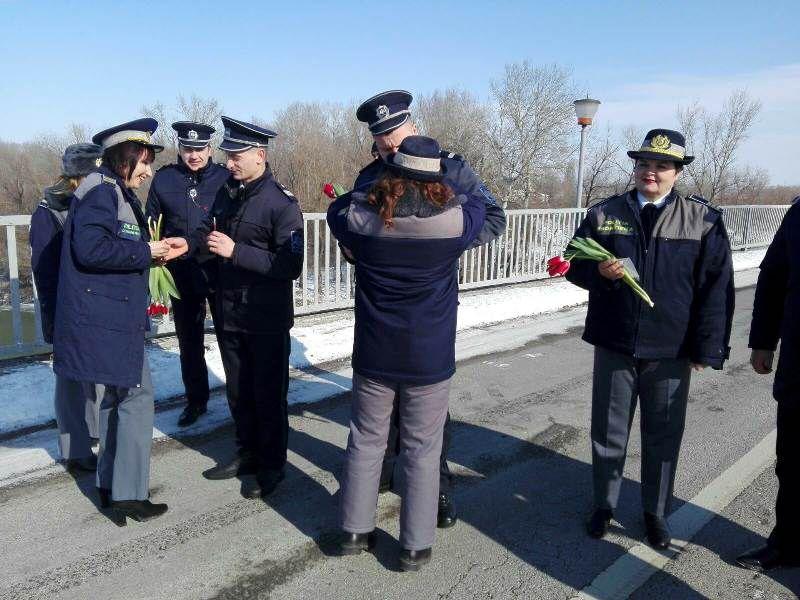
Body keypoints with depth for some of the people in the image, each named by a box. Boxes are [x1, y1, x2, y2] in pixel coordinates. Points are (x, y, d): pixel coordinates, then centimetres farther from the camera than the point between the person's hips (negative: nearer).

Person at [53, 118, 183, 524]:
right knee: (137, 397, -5)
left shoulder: (117, 193, 17)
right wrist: (146, 252, -15)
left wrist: (153, 251, 8)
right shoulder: (100, 190, -13)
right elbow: (90, 249, -24)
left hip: (113, 316, 11)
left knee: (118, 396, 17)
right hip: (107, 319, -11)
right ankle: (129, 494, 5)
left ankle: (110, 484, 29)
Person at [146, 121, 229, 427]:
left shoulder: (225, 177, -4)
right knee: (188, 340, 14)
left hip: (219, 269, -2)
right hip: (181, 272, 3)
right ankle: (196, 400, 30)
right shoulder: (163, 178, 2)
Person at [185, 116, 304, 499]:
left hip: (267, 320, -7)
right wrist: (188, 244, -7)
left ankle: (272, 466, 25)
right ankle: (248, 453, 38)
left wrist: (236, 251, -26)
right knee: (238, 392, 19)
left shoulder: (282, 203, -16)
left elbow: (290, 266, -22)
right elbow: (208, 229, 15)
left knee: (268, 395, 8)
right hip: (229, 314, 7)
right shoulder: (227, 193, 6)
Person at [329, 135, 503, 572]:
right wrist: (449, 163, 19)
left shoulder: (360, 219, -10)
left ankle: (354, 530, 31)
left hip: (373, 356, 2)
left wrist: (375, 190, 20)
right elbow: (480, 204, 8)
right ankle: (415, 546, 23)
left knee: (365, 443, 18)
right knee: (421, 453, 11)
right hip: (429, 360, -2)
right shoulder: (453, 222, -15)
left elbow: (336, 209, 14)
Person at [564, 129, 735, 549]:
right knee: (608, 431, 13)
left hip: (671, 350, -1)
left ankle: (655, 511, 33)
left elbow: (716, 286, -2)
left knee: (663, 435, 13)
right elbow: (575, 265, 5)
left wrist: (707, 348, -5)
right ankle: (604, 505, 33)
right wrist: (599, 271, -17)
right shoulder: (604, 213, 2)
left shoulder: (703, 219, -2)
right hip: (614, 344, 1)